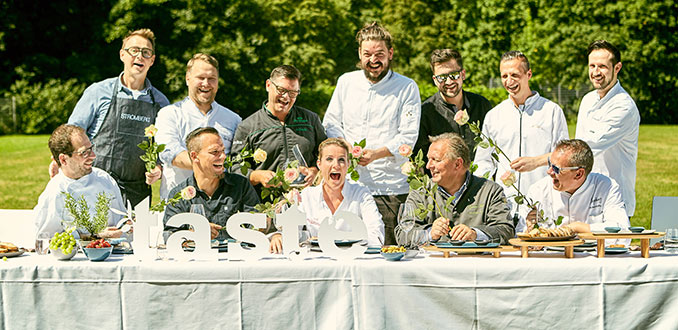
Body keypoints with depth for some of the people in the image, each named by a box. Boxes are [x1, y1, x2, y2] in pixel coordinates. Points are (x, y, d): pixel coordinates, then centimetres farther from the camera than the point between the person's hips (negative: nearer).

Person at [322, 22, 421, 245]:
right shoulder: (346, 82, 13)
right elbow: (330, 124, 16)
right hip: (349, 184, 3)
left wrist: (377, 153, -19)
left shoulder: (407, 88, 2)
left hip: (391, 190, -3)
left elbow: (408, 136, -4)